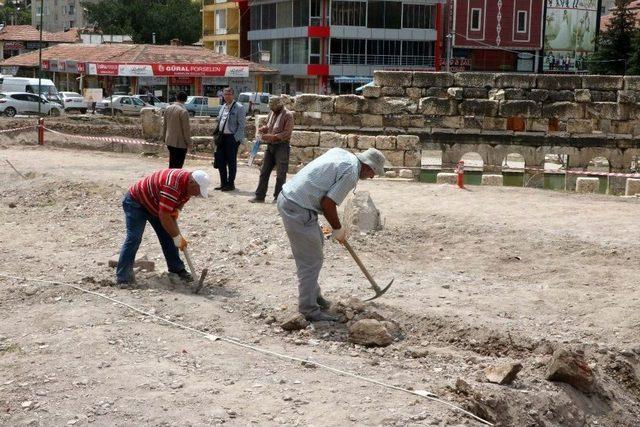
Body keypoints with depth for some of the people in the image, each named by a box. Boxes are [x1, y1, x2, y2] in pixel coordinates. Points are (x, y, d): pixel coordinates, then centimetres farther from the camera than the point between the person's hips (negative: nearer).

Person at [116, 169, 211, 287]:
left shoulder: (187, 184, -10)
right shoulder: (172, 185, -39)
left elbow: (182, 200, 11)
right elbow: (164, 216, -37)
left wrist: (177, 210, -12)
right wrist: (178, 238, -30)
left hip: (154, 205, 9)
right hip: (136, 201, -9)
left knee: (168, 236, 3)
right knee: (134, 238, -18)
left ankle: (177, 269, 12)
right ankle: (123, 278, -18)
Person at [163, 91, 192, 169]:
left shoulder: (168, 108, 4)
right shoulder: (183, 111, -18)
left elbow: (164, 125, 12)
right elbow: (186, 129, -15)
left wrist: (164, 137, 23)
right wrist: (189, 143, -7)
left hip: (169, 141, 7)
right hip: (180, 143, -7)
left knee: (172, 164, 18)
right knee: (177, 166, -1)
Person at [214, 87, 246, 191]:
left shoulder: (239, 107, -8)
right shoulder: (223, 107, 14)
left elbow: (241, 125, -11)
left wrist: (236, 138, -17)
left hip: (232, 137, -7)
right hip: (222, 136, 7)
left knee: (231, 161, 2)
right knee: (220, 160, 9)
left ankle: (230, 184, 12)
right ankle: (223, 183, 21)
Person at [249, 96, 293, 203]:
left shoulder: (288, 115, -10)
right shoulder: (272, 114, 12)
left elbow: (287, 133, -16)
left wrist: (273, 137, -24)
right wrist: (263, 129, 1)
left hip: (282, 146, -7)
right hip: (270, 146, 7)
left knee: (281, 174, -1)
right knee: (264, 172, 7)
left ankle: (278, 197, 6)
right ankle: (260, 196, 11)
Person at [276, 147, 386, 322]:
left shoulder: (340, 153, 11)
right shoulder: (351, 173, -15)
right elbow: (328, 203, -17)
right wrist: (338, 229, 0)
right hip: (298, 210, -10)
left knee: (317, 242, 24)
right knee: (311, 261, -1)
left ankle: (313, 295, 35)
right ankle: (309, 309, 8)